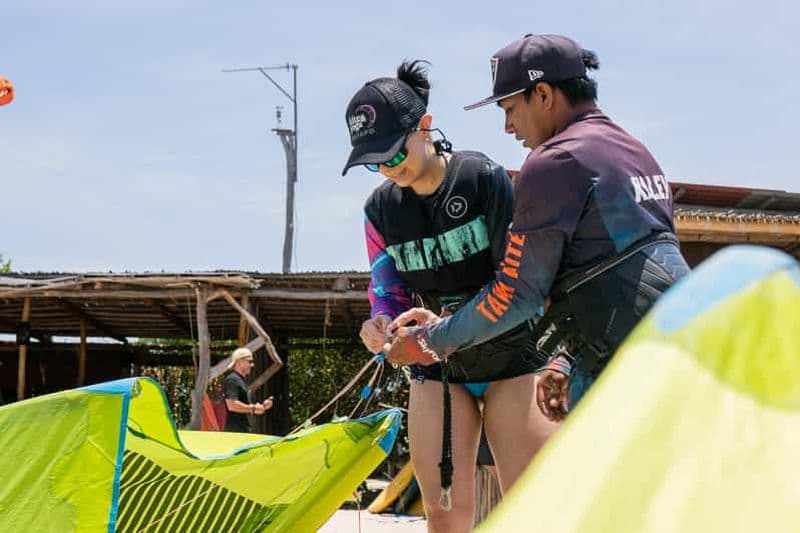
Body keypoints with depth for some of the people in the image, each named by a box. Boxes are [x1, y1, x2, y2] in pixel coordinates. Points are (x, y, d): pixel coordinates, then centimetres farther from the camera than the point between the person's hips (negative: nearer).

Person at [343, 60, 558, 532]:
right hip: (437, 370, 4)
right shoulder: (381, 209, 2)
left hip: (509, 356, -4)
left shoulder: (485, 179, -13)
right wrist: (381, 326, -19)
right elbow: (388, 293, 6)